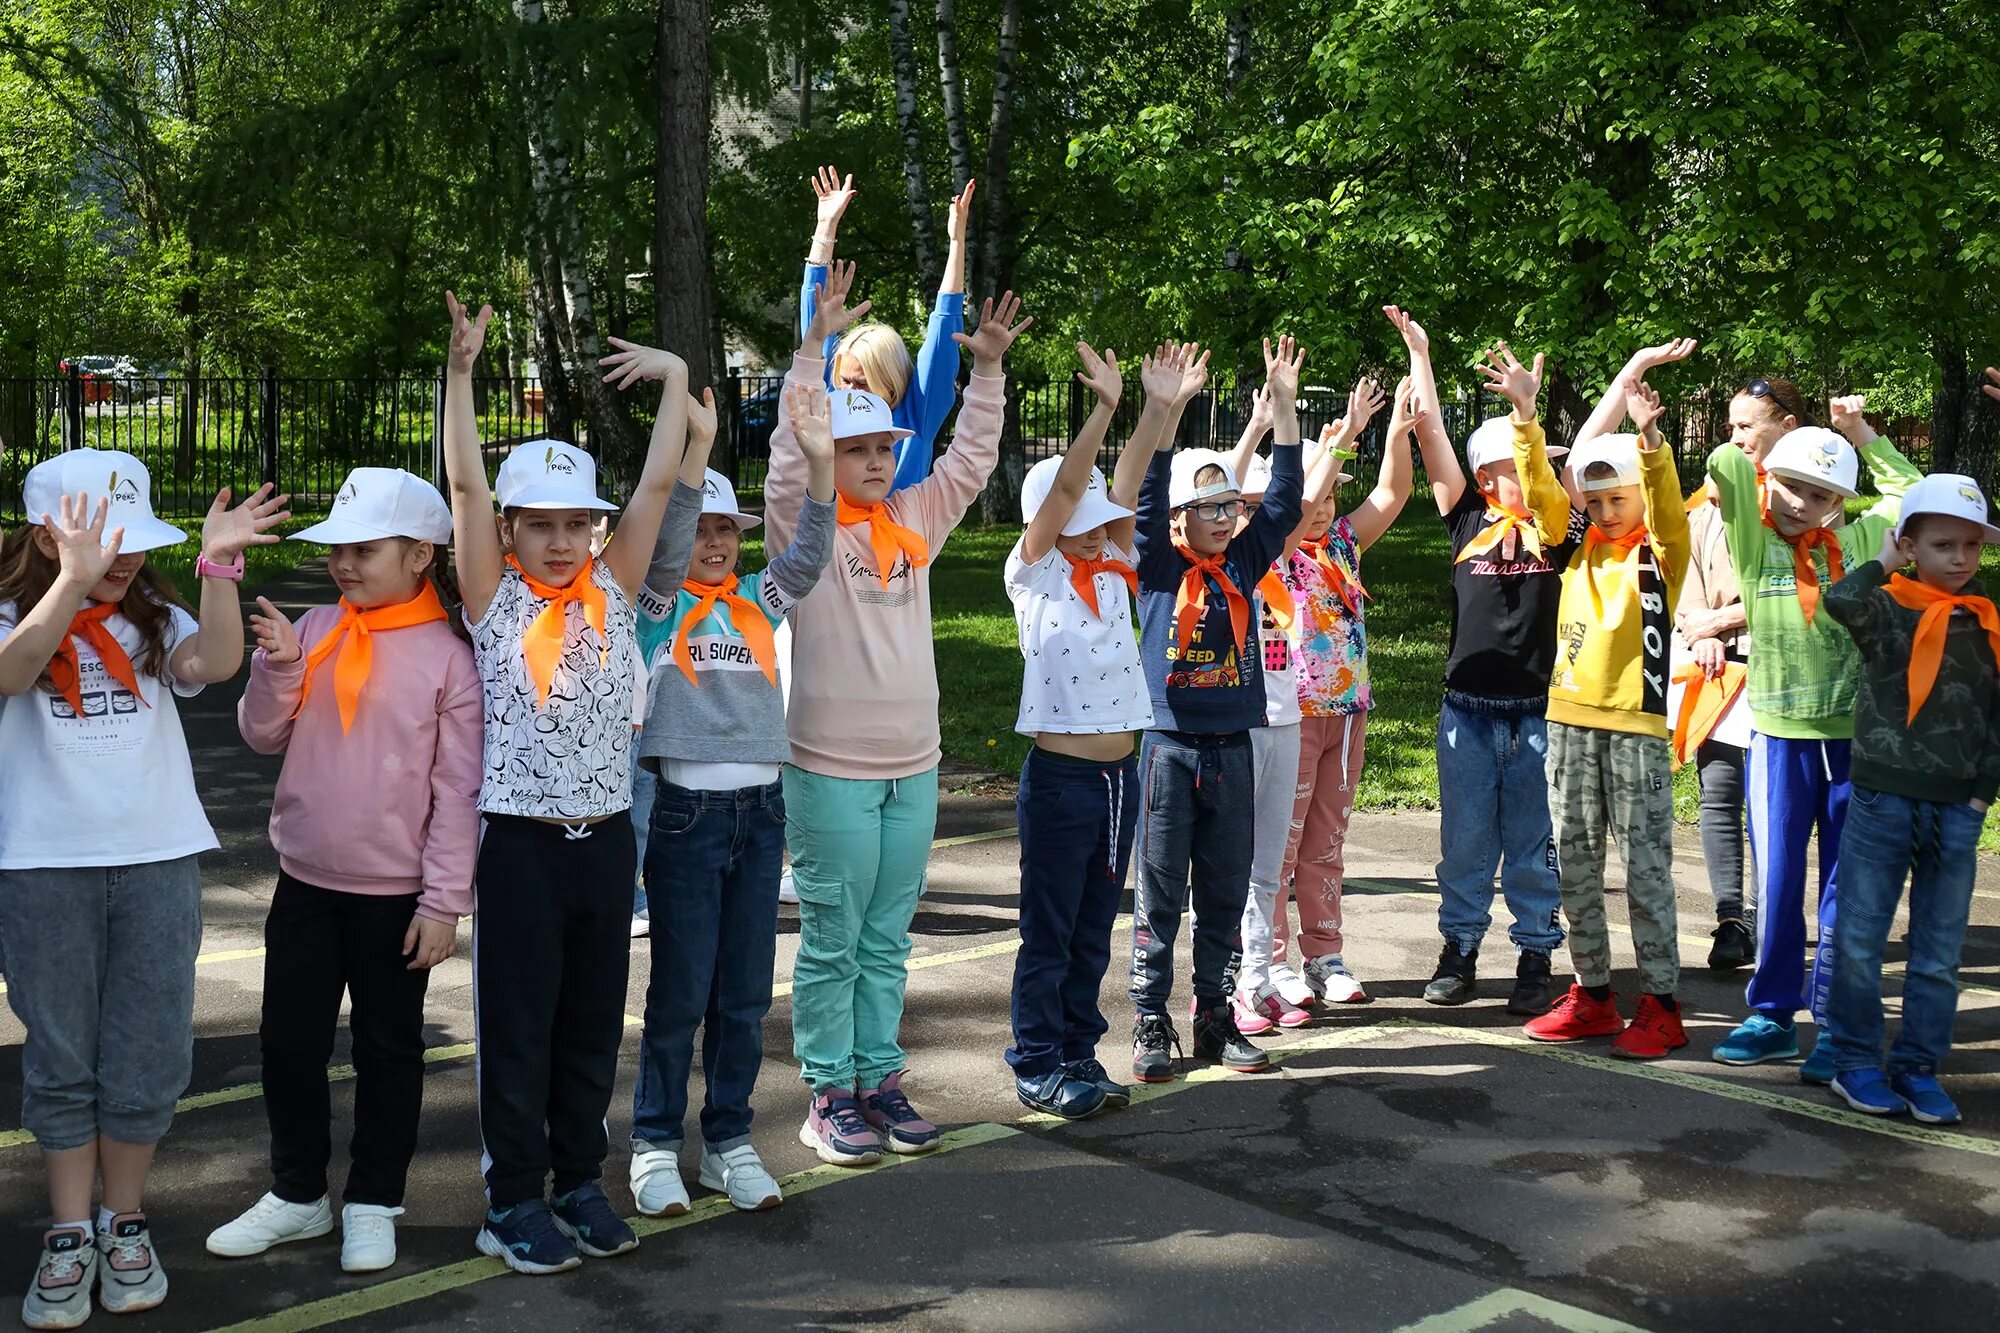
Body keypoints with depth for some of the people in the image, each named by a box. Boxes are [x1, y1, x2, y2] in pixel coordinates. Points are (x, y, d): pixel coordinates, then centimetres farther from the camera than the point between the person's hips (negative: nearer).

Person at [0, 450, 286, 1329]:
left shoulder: (152, 619, 8)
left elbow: (215, 663, -12)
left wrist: (218, 566, -23)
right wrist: (74, 581, -36)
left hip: (157, 861, 2)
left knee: (148, 1055, 6)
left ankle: (124, 1222, 22)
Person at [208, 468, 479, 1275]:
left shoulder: (446, 655, -10)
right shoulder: (313, 632, 2)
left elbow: (458, 789, -10)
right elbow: (263, 736, 6)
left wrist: (444, 899, -12)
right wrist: (277, 666, -12)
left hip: (395, 895, -4)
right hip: (304, 882, 4)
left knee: (387, 1048, 10)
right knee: (288, 1041, 12)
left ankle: (374, 1202, 24)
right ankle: (297, 1193, 30)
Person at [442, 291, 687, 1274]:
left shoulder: (612, 594, 4)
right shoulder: (494, 601, -4)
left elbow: (657, 483, 0)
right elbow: (465, 483, -13)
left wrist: (677, 379, -1)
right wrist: (461, 371, -19)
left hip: (606, 838, 3)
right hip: (523, 842, -3)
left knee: (592, 1024, 13)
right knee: (517, 1027, 5)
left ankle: (579, 1180, 28)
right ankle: (513, 1202, 18)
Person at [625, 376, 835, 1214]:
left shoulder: (757, 604, 10)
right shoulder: (658, 605, 0)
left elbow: (809, 555, -5)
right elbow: (665, 545, -18)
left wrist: (819, 461, -19)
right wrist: (696, 445, -31)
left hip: (759, 808, 4)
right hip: (685, 809, -4)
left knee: (745, 994, 9)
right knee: (679, 992, 1)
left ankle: (728, 1142, 21)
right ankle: (655, 1144, 16)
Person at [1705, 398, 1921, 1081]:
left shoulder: (1857, 545, 7)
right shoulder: (1756, 543, 2)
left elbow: (1908, 489, 22)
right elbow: (1726, 464, -9)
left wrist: (1862, 434, 16)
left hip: (1856, 737, 1)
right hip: (1780, 736, -1)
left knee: (1846, 889, 4)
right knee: (1777, 884, 6)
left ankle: (1834, 1026, 11)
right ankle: (1773, 1016, 19)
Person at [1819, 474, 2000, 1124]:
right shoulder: (1886, 611, -4)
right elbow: (1840, 599, -28)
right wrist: (1882, 563, -10)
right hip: (1882, 802, -3)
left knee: (1939, 954, 9)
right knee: (1858, 942, 3)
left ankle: (1918, 1068, 20)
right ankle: (1856, 1062, 15)